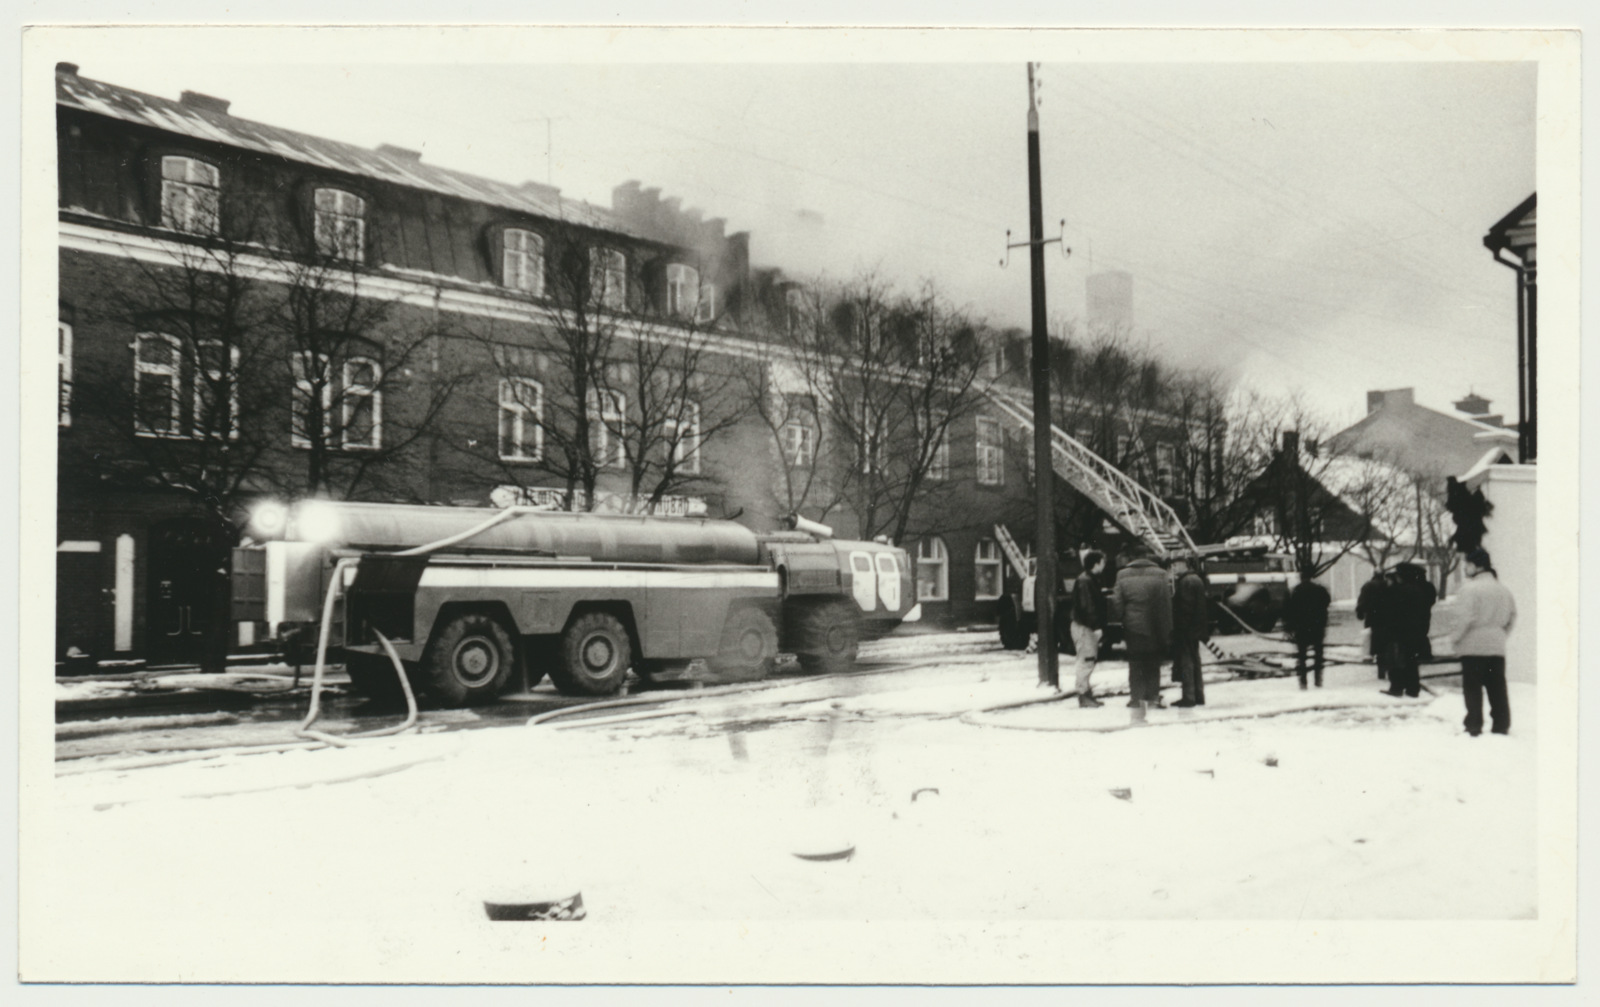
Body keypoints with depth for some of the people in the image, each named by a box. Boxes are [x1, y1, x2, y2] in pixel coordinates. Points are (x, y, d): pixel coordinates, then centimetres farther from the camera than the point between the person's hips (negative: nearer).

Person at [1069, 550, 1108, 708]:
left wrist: (1098, 625, 16)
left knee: (1088, 661, 13)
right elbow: (1086, 606, -22)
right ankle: (1084, 695, -5)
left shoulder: (1091, 580, 16)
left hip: (1089, 626, 10)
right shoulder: (1084, 581, -16)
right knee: (1086, 660, -8)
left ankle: (1086, 692, 19)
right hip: (1084, 626, -10)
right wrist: (1096, 626, -23)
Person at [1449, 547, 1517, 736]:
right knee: (1497, 687, 10)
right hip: (1497, 646, 6)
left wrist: (1455, 637, -6)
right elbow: (1512, 616, 14)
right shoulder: (1502, 589, 10)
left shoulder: (1470, 588, -12)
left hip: (1473, 645, -6)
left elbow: (1467, 618, -18)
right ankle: (1501, 725, 13)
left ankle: (1474, 726, -2)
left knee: (1472, 687, -1)